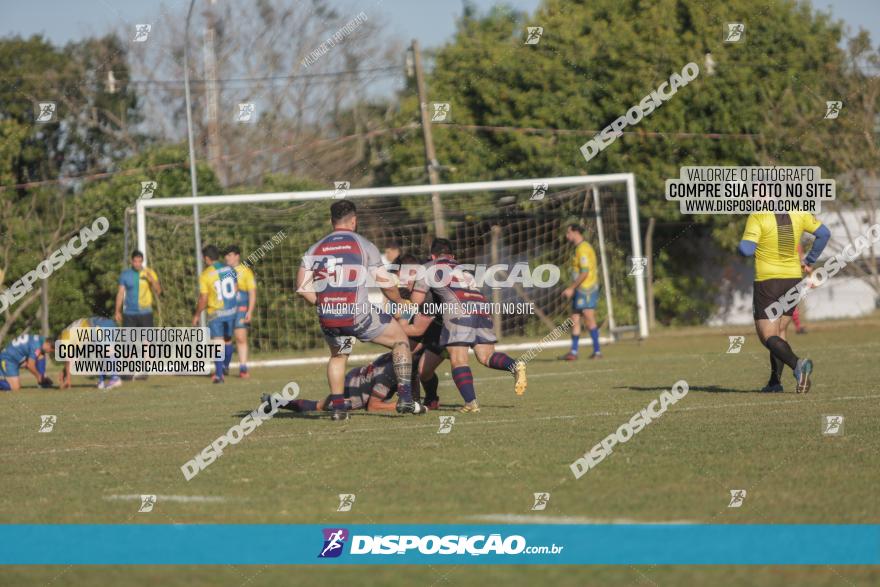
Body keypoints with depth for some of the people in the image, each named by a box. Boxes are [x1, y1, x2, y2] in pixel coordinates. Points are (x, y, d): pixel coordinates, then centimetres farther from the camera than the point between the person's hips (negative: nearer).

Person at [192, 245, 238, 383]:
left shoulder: (205, 275, -13)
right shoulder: (229, 270, 0)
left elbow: (203, 299, -13)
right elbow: (236, 290, 9)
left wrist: (197, 315, 0)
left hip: (216, 312, -4)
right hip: (231, 310, 4)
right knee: (228, 340, 20)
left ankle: (219, 374, -10)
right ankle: (225, 367, 35)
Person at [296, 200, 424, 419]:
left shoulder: (315, 249, 10)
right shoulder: (363, 245, 2)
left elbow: (302, 287, 4)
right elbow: (386, 284, 3)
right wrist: (400, 303, 22)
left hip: (328, 318, 4)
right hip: (358, 313, -4)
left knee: (338, 356, 31)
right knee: (400, 339, 14)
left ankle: (337, 407, 22)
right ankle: (405, 399, 7)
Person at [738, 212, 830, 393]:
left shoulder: (758, 217, -16)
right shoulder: (798, 213, -1)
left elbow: (746, 249, -22)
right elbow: (824, 233, 6)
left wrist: (740, 247, 3)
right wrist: (809, 261, 16)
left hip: (767, 281, -6)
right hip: (793, 279, 6)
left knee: (768, 337, -3)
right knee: (779, 332, 21)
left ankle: (798, 364, -28)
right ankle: (775, 381, 16)